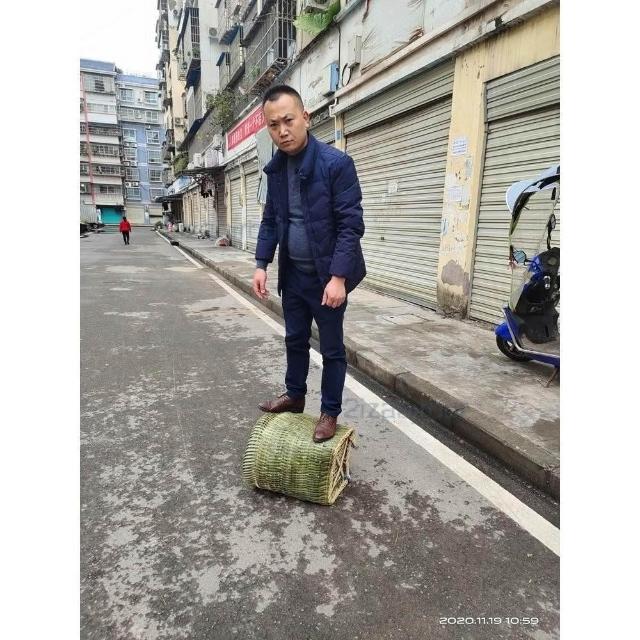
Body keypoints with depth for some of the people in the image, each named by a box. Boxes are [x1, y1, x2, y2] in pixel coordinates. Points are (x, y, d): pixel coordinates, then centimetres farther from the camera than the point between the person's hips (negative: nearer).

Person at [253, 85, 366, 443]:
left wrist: (338, 277, -25)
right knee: (295, 340, 19)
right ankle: (295, 396, 40)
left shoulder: (336, 163, -15)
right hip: (293, 274, 6)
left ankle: (331, 413, 25)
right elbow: (270, 220, 11)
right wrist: (262, 264, 0)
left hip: (327, 276, -6)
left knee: (332, 348, 8)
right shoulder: (276, 168, 5)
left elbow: (351, 225, -18)